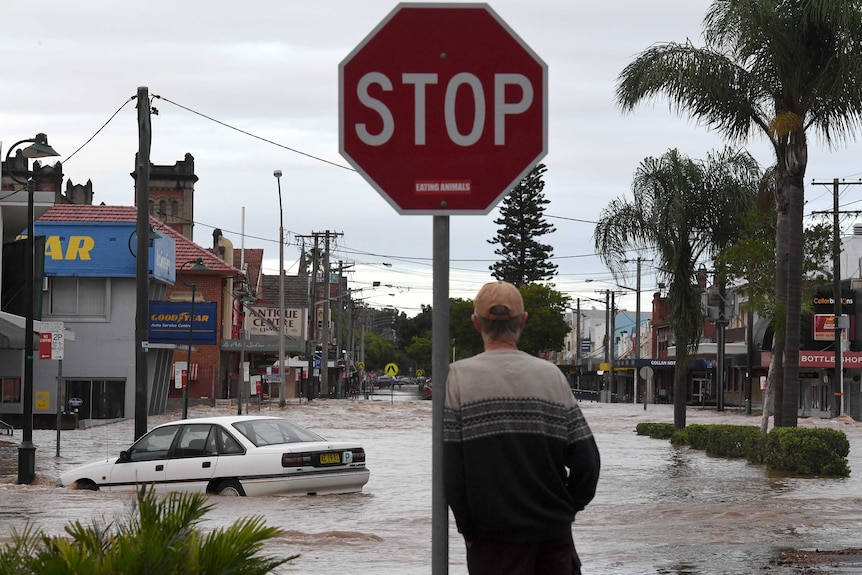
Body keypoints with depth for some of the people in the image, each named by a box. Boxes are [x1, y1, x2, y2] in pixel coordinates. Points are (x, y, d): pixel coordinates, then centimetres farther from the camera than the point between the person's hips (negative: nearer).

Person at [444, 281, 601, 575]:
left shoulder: (460, 377, -6)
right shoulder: (551, 374, 1)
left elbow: (451, 468, -10)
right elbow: (586, 459, -1)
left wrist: (468, 528, 0)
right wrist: (567, 509, 13)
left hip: (494, 538, -2)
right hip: (554, 534, 2)